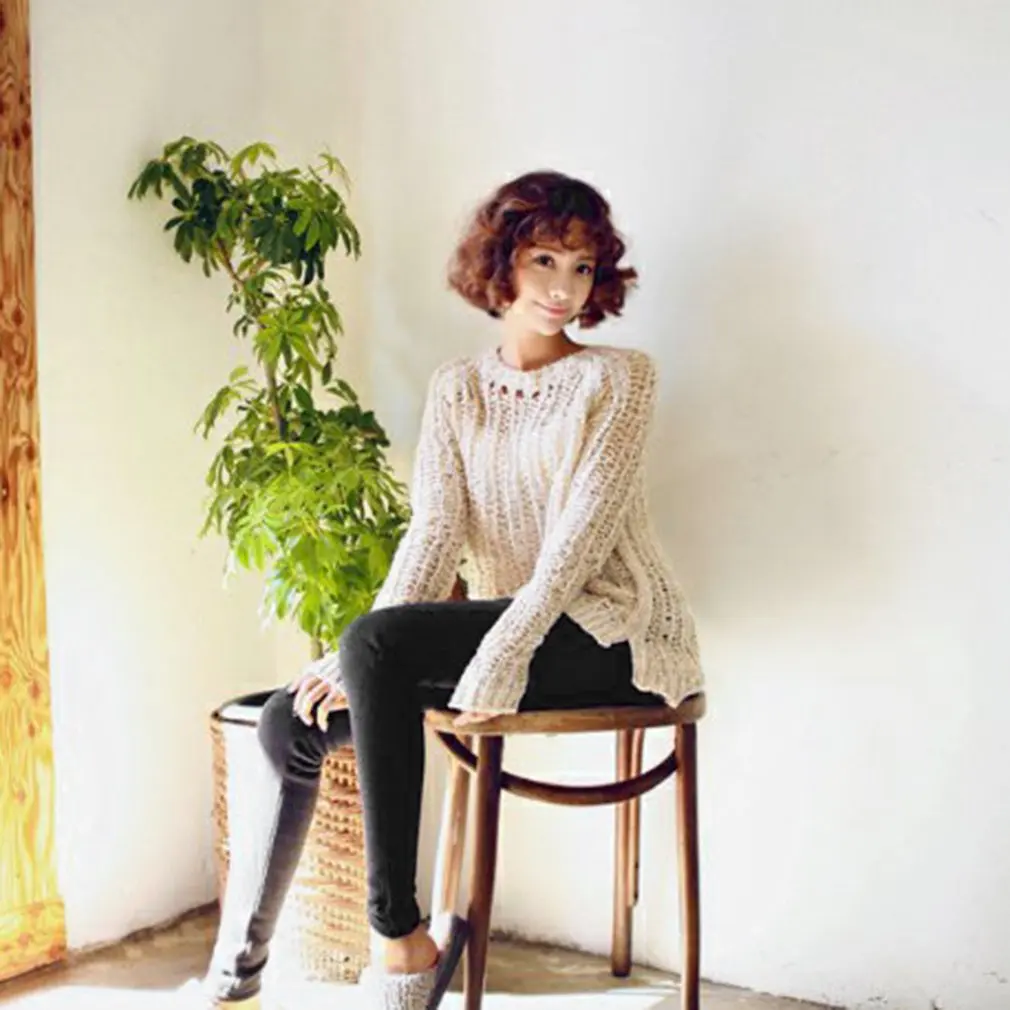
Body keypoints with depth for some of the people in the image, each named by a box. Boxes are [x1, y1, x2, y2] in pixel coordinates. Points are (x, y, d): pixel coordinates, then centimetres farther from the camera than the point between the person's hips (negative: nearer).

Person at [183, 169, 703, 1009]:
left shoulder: (618, 377, -1)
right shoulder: (457, 387, 13)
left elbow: (580, 537, -13)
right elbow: (435, 530, 0)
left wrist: (498, 659, -25)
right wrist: (357, 661, -16)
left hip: (610, 634, -6)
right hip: (502, 632, 6)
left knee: (378, 639, -28)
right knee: (295, 717, -10)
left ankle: (399, 941, -22)